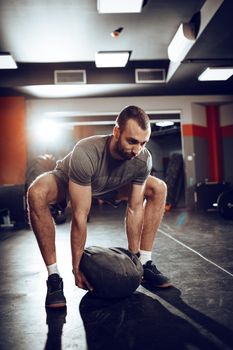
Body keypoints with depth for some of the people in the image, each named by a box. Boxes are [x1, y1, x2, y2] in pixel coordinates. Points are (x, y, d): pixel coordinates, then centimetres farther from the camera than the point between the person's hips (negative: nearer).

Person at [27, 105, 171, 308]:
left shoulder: (143, 160, -28)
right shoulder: (85, 154, -43)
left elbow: (135, 209, -19)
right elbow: (80, 217, -38)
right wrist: (77, 267, -30)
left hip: (108, 187, 4)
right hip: (67, 180, -4)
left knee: (159, 189, -9)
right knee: (36, 194, -38)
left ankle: (145, 263, -3)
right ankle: (54, 276, -24)